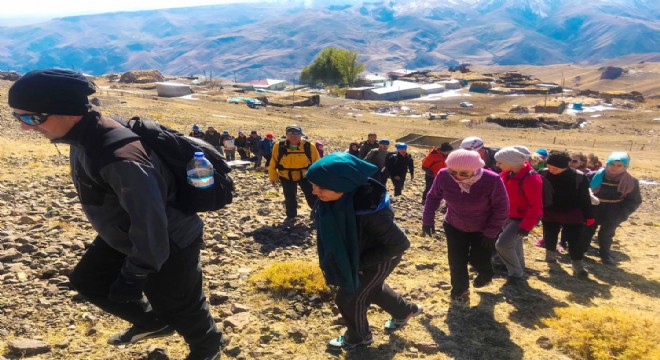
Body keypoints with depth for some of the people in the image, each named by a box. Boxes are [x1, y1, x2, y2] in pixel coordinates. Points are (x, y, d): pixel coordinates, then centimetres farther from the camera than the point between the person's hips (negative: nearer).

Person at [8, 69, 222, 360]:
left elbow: (150, 222, -33)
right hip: (125, 235, 9)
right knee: (87, 281, 23)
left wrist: (134, 275, -20)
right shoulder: (85, 137, -7)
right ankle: (152, 322, 41)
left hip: (169, 244, -9)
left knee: (176, 306, 11)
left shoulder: (118, 158, -39)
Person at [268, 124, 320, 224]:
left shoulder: (309, 147, -17)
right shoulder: (279, 146, -16)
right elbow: (273, 162, -4)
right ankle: (291, 216, 32)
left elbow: (316, 162, -5)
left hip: (305, 175, 0)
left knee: (312, 196, 6)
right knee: (289, 198, 12)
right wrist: (273, 177, 3)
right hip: (286, 177, 1)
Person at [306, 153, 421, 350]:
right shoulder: (340, 197, -22)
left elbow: (400, 243, -31)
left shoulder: (368, 209, -43)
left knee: (349, 298, 8)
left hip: (382, 257, -7)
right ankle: (405, 311, 56)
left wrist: (359, 262, -24)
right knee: (372, 288, 30)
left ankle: (359, 336, 39)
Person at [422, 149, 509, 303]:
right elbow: (433, 196, -6)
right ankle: (460, 290, 31)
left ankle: (485, 274, 49)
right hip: (454, 226, 2)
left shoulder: (492, 180, -34)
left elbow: (501, 208, -19)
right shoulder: (443, 176, -27)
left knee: (478, 260, 11)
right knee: (456, 261, 3)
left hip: (484, 229, -2)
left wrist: (491, 232, -16)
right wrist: (428, 219, -7)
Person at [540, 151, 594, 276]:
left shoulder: (579, 177, -17)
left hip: (572, 215, -2)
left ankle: (577, 266, 7)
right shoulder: (544, 174, -13)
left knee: (576, 240, -2)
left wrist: (588, 216, -1)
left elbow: (584, 198, -6)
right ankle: (550, 253, 44)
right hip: (550, 213, 2)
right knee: (549, 236, 18)